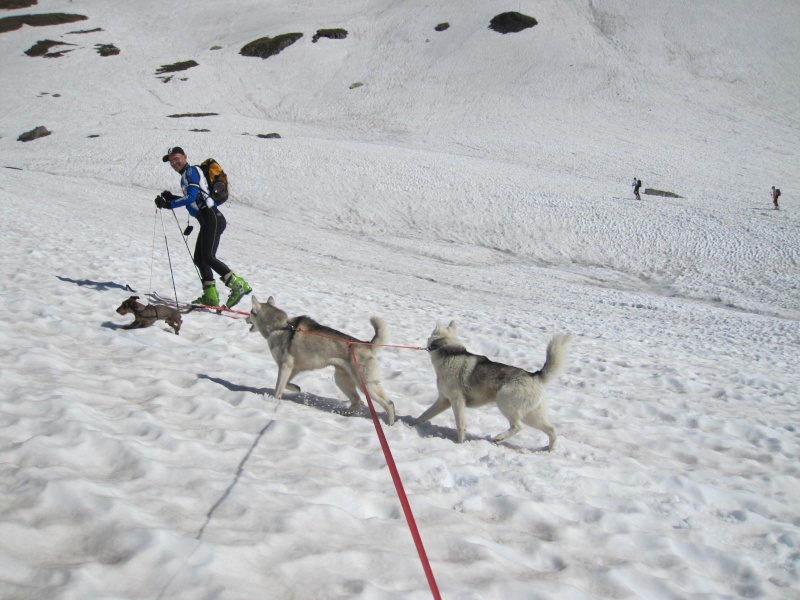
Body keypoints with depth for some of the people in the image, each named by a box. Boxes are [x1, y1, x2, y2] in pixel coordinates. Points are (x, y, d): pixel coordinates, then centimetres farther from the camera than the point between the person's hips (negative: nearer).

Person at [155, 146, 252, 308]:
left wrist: (169, 204, -16)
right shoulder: (185, 175, 25)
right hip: (207, 221, 10)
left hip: (212, 218, -10)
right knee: (199, 258, 8)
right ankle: (210, 295, 7)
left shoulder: (191, 171, -5)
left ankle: (239, 285, -20)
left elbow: (192, 197, -18)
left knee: (208, 257, -19)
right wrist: (171, 198, 25)